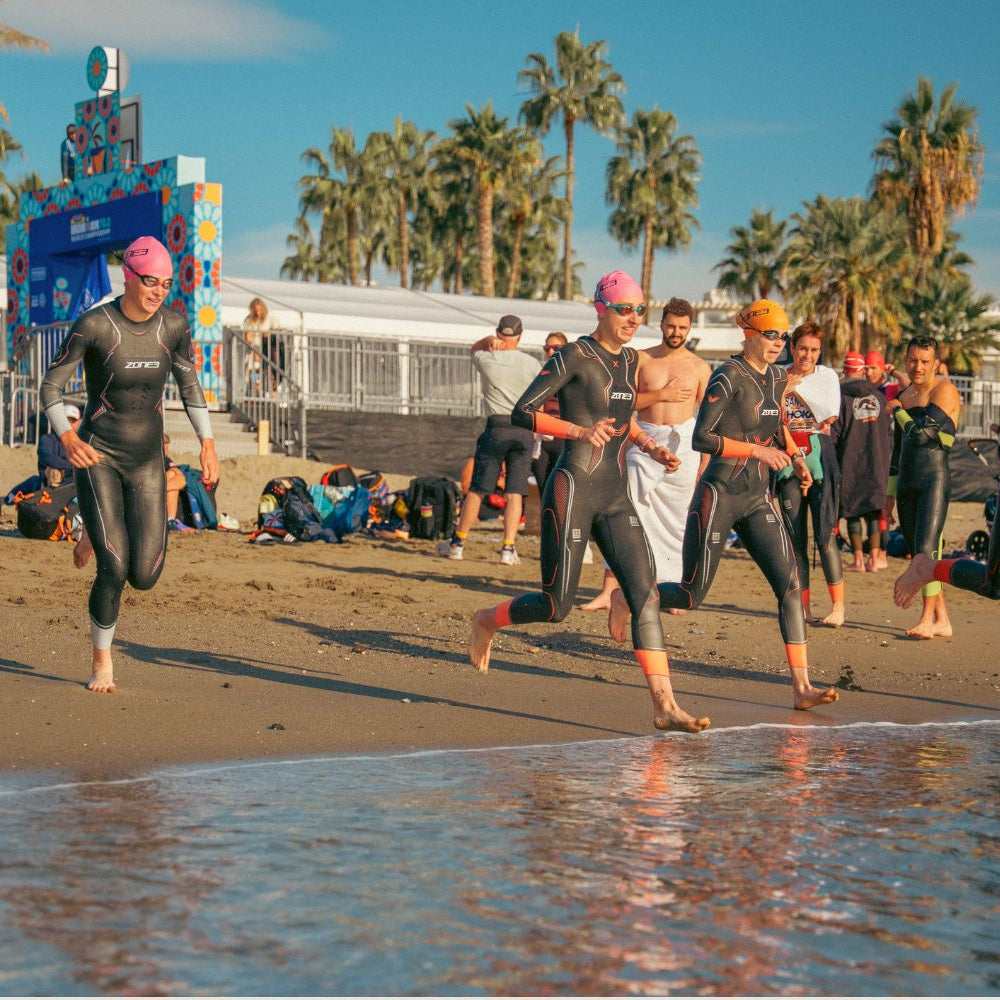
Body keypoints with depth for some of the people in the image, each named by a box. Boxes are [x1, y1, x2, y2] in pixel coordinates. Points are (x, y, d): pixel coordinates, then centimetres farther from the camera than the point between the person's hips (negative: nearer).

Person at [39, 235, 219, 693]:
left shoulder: (174, 325, -5)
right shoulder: (93, 326, -17)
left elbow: (189, 383, 11)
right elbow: (50, 387, -10)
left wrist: (207, 442, 3)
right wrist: (67, 437, -28)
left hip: (148, 461, 4)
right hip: (97, 457, -4)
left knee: (145, 577, -4)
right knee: (113, 568, -16)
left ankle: (105, 537, 34)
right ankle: (102, 661, 10)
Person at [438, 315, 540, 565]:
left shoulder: (486, 360, -2)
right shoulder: (531, 364, 1)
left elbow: (474, 348, 23)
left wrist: (488, 339, 2)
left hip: (497, 427, -1)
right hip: (524, 429, 1)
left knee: (477, 489, 6)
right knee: (514, 493, 2)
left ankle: (458, 543, 13)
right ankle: (508, 549, -5)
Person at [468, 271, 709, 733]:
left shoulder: (630, 360, 13)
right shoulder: (574, 356, -9)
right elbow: (521, 413, -16)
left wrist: (651, 447, 13)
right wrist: (580, 431, -28)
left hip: (615, 497, 7)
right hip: (572, 491, -7)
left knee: (645, 594, -7)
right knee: (556, 606, -2)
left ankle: (664, 706, -11)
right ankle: (487, 621, 29)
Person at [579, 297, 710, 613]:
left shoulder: (699, 367, 7)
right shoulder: (641, 360, 6)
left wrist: (706, 462, 1)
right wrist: (661, 395, -11)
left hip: (683, 446, 0)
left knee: (678, 521, 3)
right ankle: (609, 590, -7)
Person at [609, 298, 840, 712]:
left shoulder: (777, 378, 10)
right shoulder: (729, 376, -13)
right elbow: (701, 437, -19)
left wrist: (795, 456, 12)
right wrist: (756, 450, -23)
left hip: (758, 501, 7)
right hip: (719, 496, -7)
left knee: (790, 586, -9)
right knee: (691, 596, -1)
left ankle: (801, 687, -11)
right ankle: (625, 598, 29)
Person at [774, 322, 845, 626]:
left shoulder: (826, 375, 4)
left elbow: (831, 412, -11)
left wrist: (800, 386, -12)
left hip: (819, 455, -2)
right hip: (788, 457, 3)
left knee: (825, 532, -9)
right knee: (794, 535, 2)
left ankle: (838, 605, -5)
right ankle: (803, 606, 8)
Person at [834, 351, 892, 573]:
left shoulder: (841, 395, -8)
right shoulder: (878, 396, 8)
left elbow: (834, 433, -9)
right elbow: (889, 432, 13)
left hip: (850, 462, -4)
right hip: (877, 463, 4)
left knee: (853, 512, 1)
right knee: (873, 510, 7)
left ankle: (858, 560, -1)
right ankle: (874, 559, 4)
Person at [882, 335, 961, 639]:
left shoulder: (944, 391, -6)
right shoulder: (904, 396, 18)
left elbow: (923, 432, -19)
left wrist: (897, 411, -1)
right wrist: (890, 495, 22)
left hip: (935, 478, -8)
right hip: (906, 483, 8)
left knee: (926, 548, -16)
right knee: (917, 555, 6)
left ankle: (928, 619, -14)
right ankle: (942, 621, 11)